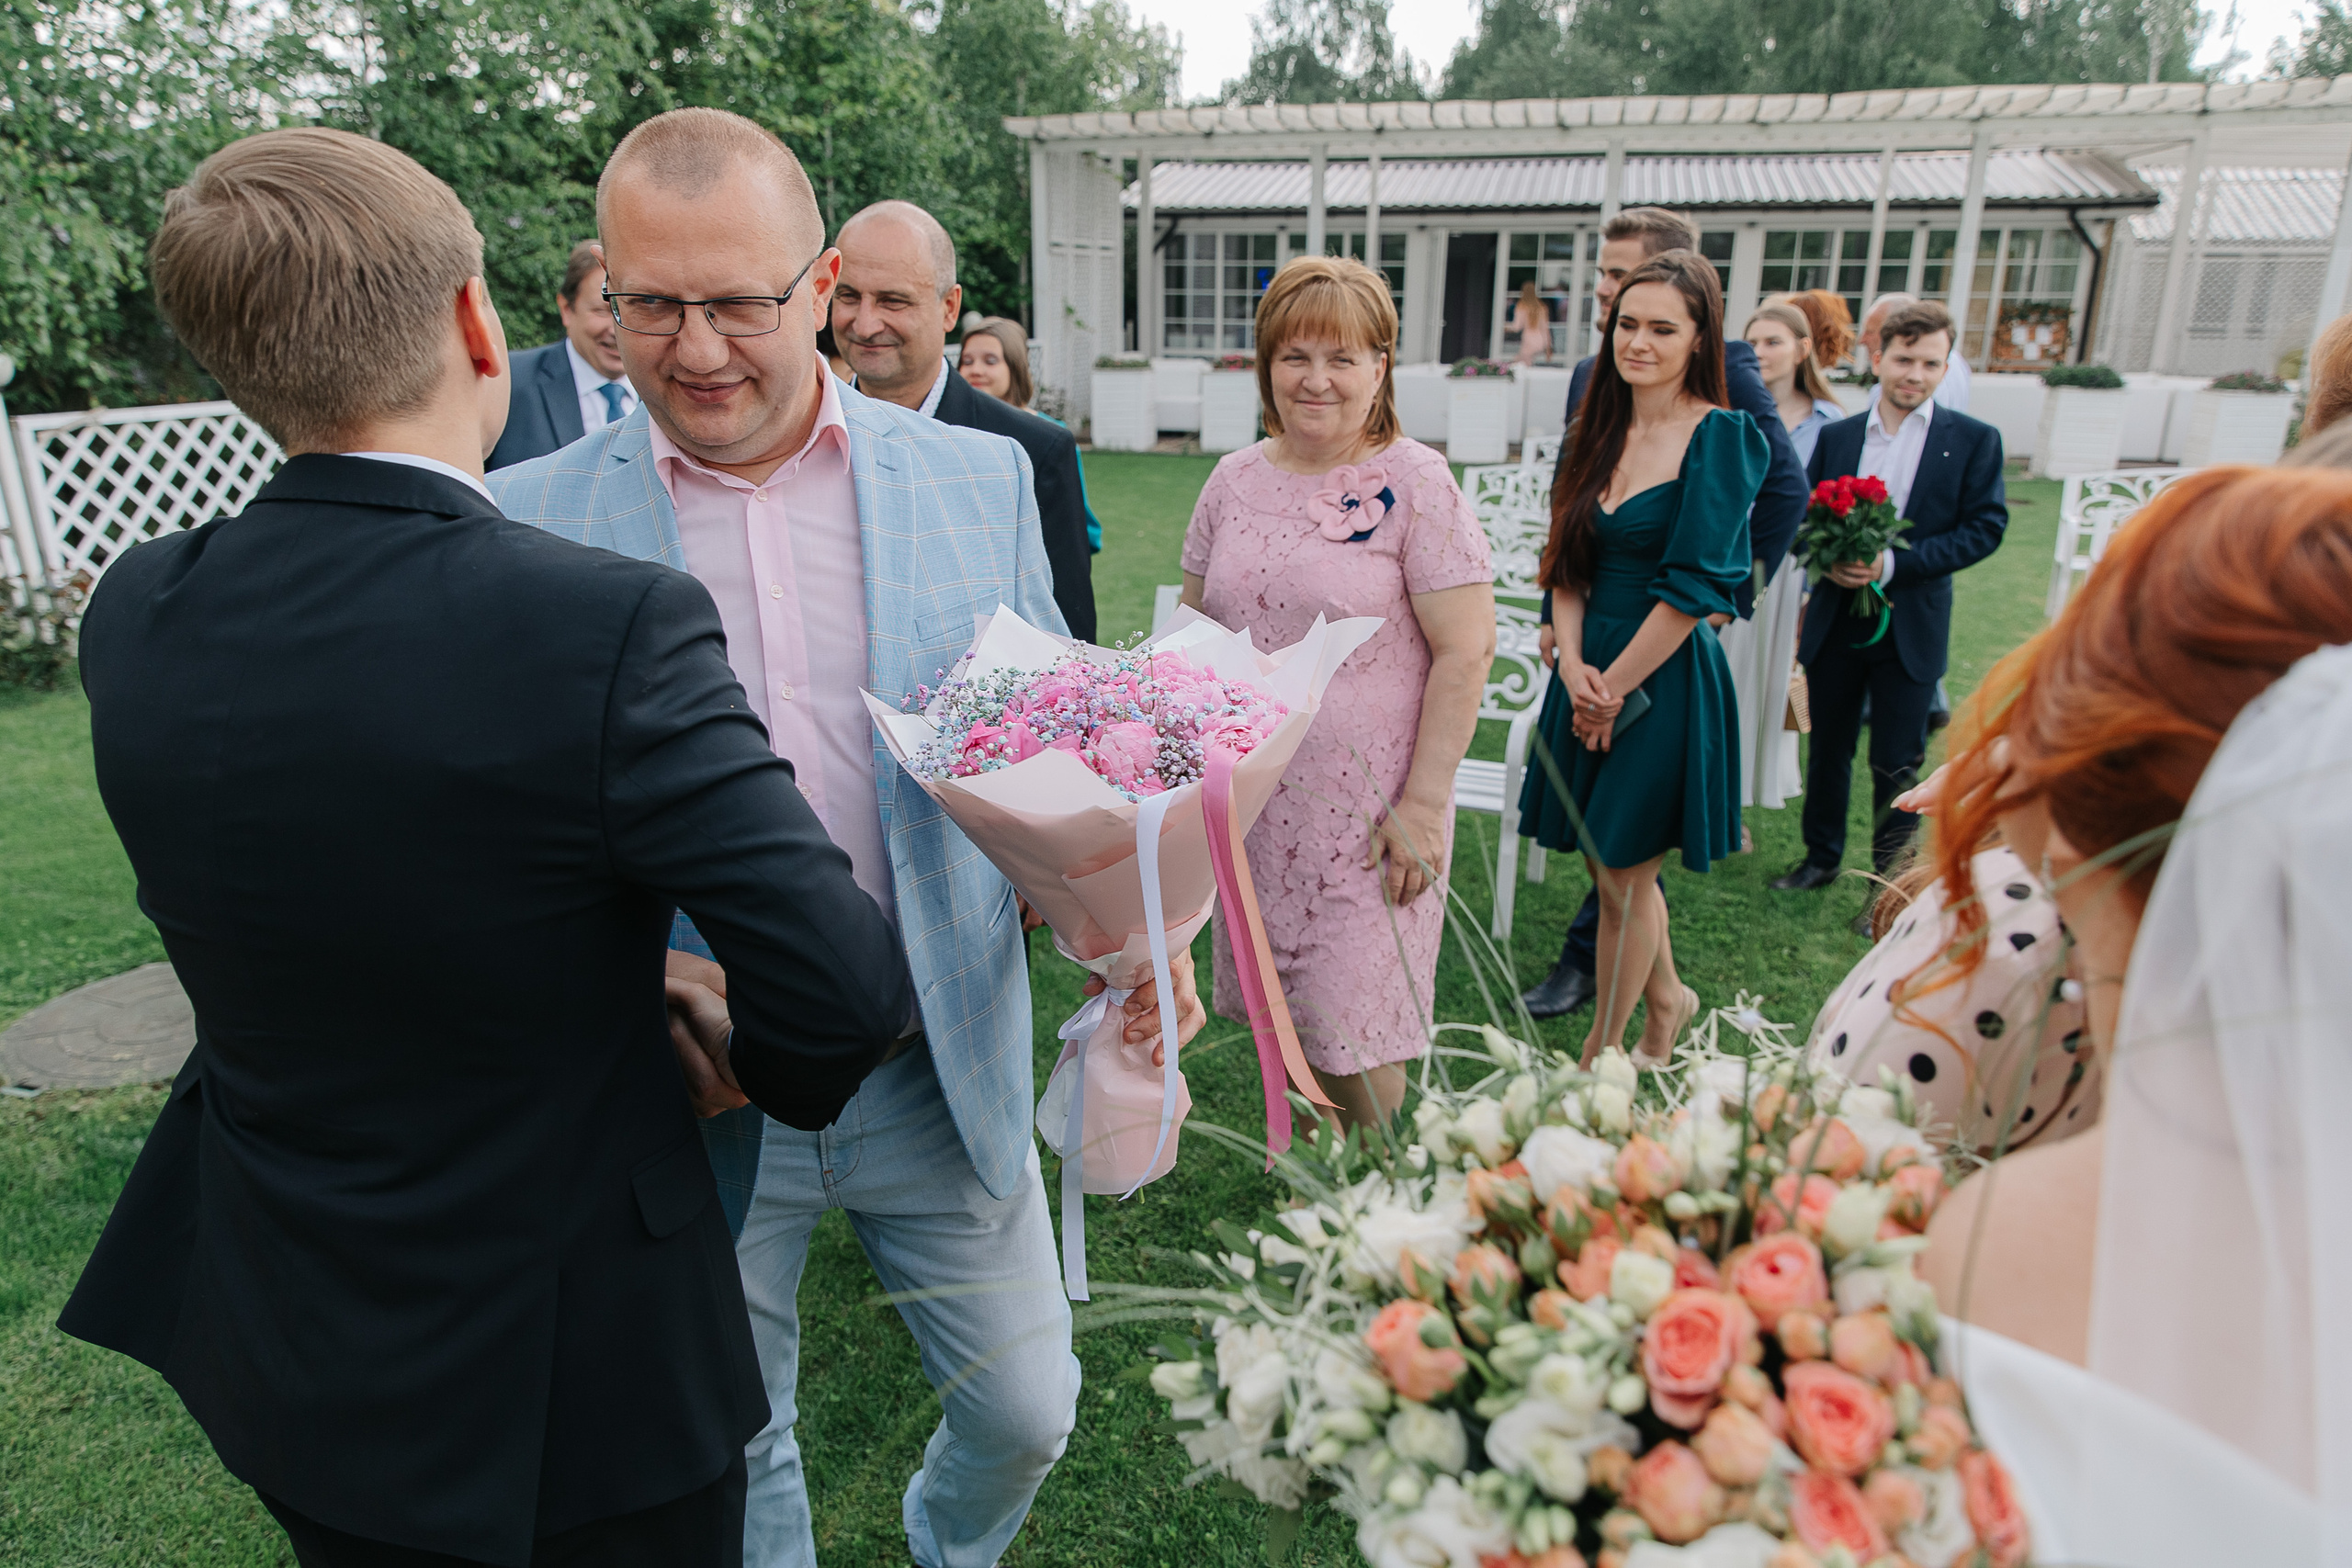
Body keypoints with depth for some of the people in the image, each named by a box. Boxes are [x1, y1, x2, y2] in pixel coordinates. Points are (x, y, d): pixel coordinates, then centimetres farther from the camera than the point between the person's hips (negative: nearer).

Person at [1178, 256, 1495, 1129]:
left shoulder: (1414, 483, -9)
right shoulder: (1235, 480, 6)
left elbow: (1465, 651, -12)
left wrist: (1424, 802, -15)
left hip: (1365, 809, -4)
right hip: (1251, 801, 5)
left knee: (1352, 1034, 0)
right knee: (1282, 1018, 13)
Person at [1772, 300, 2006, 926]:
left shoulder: (1973, 440, -2)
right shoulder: (1836, 436, 5)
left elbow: (1985, 527, -8)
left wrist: (1893, 563, -18)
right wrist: (1828, 559, -15)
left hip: (1910, 630, -3)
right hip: (1836, 622, 3)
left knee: (1897, 765, 4)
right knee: (1828, 750, 15)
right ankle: (1821, 857, 33)